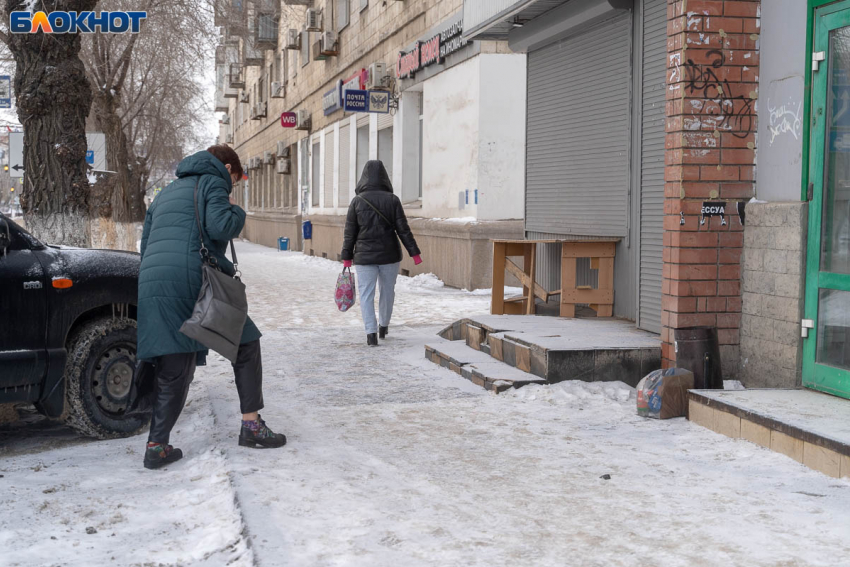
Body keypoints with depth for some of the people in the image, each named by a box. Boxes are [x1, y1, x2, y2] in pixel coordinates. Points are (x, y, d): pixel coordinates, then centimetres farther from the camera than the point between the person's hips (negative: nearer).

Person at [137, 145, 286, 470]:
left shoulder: (166, 193, 30)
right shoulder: (214, 182, 8)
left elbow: (145, 246, 27)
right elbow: (219, 226, -11)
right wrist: (237, 212, 9)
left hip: (151, 286, 7)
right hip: (193, 282, -7)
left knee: (172, 373, 10)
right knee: (245, 345, 10)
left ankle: (157, 447, 3)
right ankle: (251, 426, 8)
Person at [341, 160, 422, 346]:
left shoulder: (357, 201, -4)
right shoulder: (392, 200, -4)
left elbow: (350, 232, -2)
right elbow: (403, 229, -5)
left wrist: (347, 256, 5)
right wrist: (414, 253, 0)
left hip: (365, 256, -1)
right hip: (389, 255, 1)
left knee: (366, 294, 2)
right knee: (388, 291, 18)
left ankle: (371, 333, -9)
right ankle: (384, 326, 33)